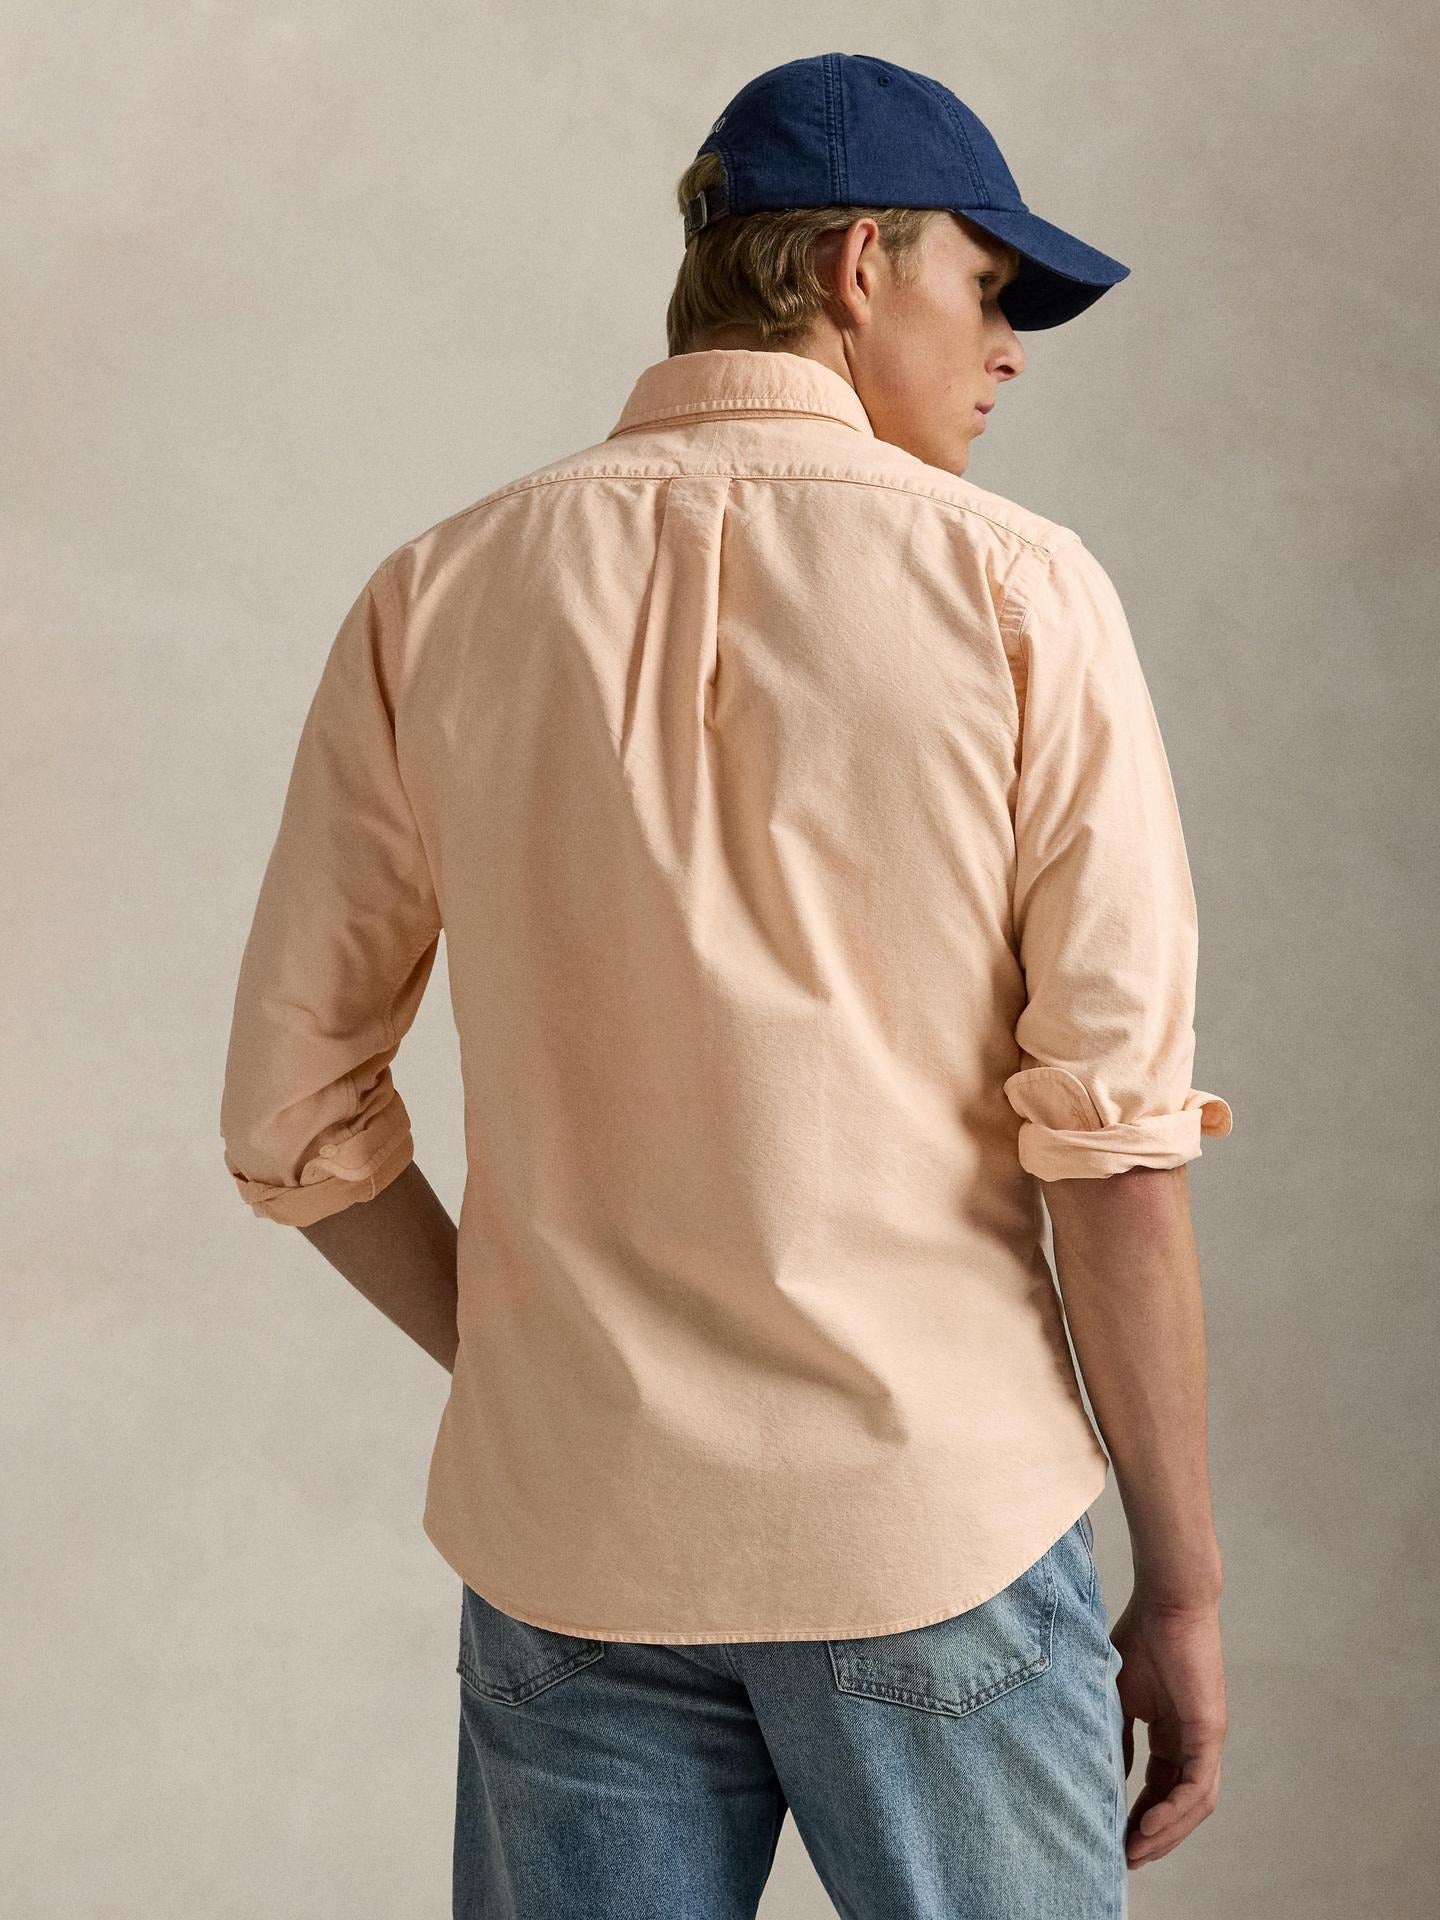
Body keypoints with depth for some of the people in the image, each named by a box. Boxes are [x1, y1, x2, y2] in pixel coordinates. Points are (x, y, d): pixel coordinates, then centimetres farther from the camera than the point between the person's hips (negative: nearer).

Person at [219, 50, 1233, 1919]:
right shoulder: (1015, 590, -7)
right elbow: (1115, 1133, -11)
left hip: (575, 1542, 3)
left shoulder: (438, 597, 1)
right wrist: (1184, 1586, -2)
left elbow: (294, 1118, 2)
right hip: (938, 1527, -2)